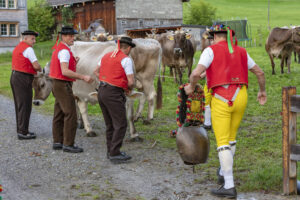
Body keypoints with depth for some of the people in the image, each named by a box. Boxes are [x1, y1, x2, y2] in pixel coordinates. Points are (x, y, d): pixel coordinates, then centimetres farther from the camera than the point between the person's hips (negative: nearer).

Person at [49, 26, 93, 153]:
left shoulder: (58, 49, 16)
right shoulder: (64, 51, -16)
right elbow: (65, 71, -26)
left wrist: (73, 63, 8)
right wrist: (83, 77, -26)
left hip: (57, 85, 11)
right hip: (63, 85, -11)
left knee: (59, 114, 14)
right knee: (70, 115, -8)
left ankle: (57, 142, 20)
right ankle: (68, 144, -6)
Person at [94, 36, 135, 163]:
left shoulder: (107, 56, 14)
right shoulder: (126, 59, -9)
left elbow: (96, 72, 25)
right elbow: (131, 82, -13)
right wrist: (129, 89, 8)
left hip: (101, 91, 8)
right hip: (114, 94, -8)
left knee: (110, 124, 17)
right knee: (121, 124, -3)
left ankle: (111, 151, 23)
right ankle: (115, 154, -5)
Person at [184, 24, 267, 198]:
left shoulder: (211, 50, -3)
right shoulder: (240, 51, 14)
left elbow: (196, 73, -16)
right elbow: (260, 72, 18)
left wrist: (191, 87, 4)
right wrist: (262, 91, 34)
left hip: (221, 100, -5)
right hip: (240, 97, 6)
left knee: (223, 143, -4)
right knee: (231, 138, 22)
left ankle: (229, 186, -8)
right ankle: (223, 174, 36)